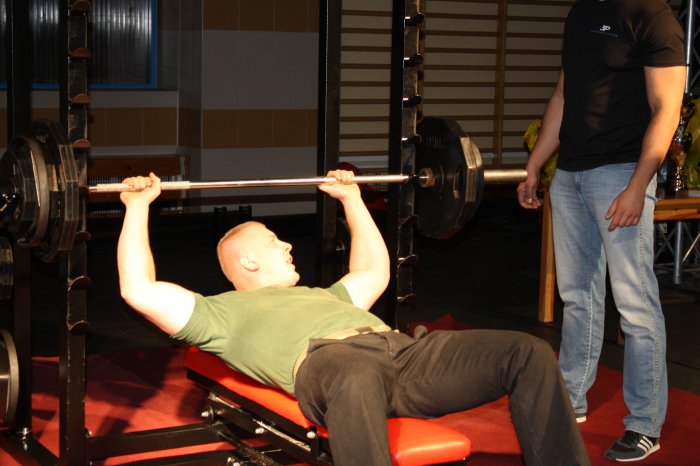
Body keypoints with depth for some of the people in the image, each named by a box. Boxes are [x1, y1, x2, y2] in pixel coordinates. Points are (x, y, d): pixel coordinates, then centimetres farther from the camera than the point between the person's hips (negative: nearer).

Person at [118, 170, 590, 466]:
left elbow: (374, 272, 54)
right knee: (357, 382, -48)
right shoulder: (222, 313, 25)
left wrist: (352, 199, 56)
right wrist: (138, 207, 19)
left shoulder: (320, 297, 44)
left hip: (401, 347, 7)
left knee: (531, 354, -13)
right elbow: (139, 289, 16)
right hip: (326, 356, -7)